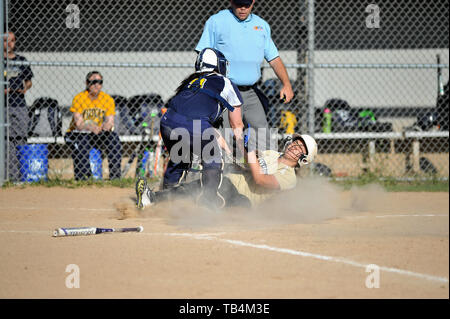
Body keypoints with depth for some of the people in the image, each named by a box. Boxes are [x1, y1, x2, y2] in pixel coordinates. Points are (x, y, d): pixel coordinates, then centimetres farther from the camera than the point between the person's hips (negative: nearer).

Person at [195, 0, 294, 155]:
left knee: (265, 140, 2)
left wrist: (286, 84, 1)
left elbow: (274, 58, 16)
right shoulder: (216, 22, 1)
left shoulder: (262, 25, 15)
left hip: (251, 94, 5)